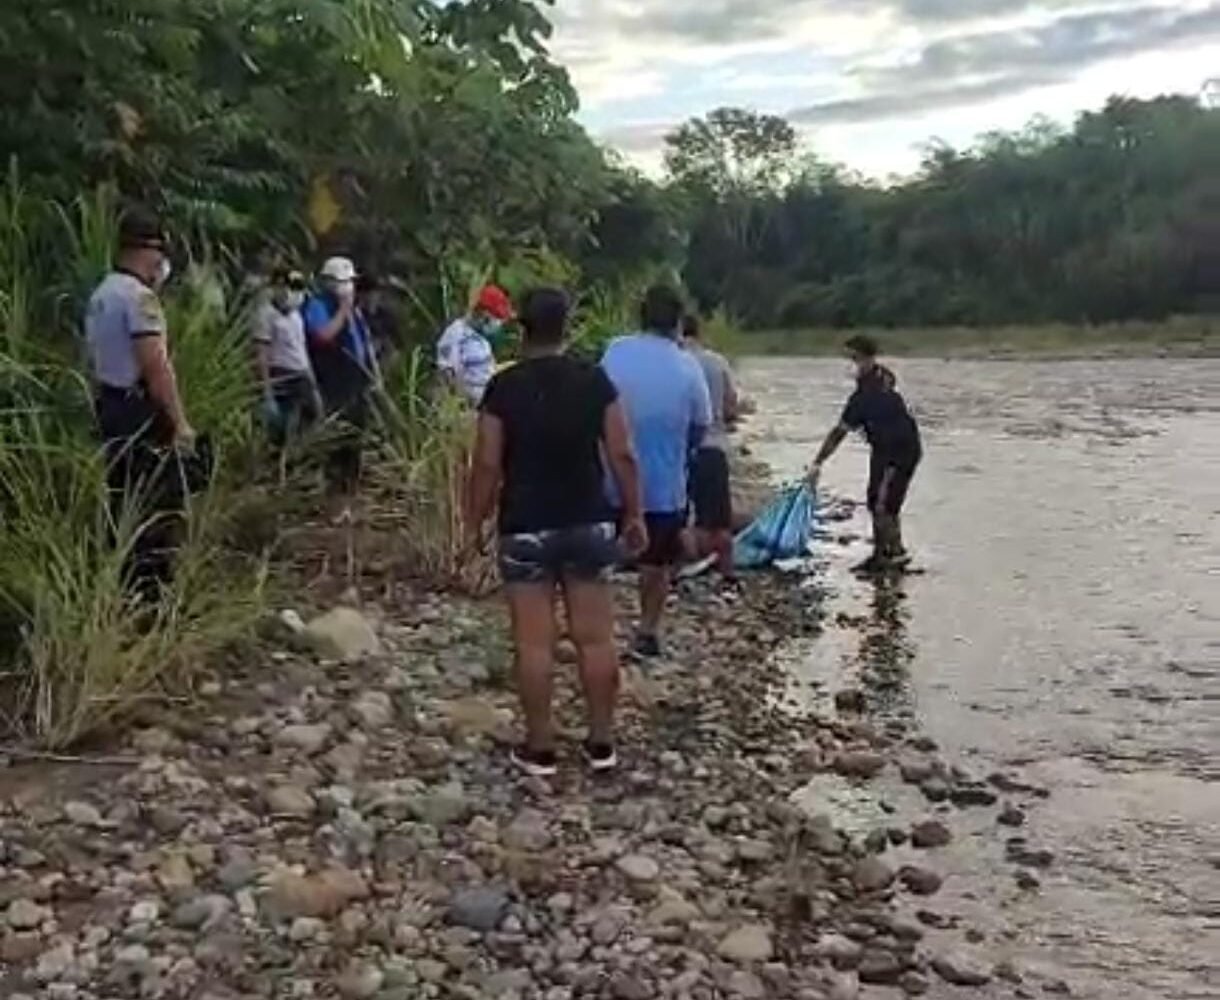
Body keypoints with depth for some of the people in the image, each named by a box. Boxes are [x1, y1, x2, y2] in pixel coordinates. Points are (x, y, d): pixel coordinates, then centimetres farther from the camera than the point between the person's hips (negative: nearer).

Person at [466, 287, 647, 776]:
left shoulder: (503, 387, -6)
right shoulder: (595, 380, -1)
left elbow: (488, 466, -7)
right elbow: (622, 455, -1)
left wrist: (474, 523, 5)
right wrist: (634, 514, 9)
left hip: (526, 528, -2)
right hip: (589, 523, 2)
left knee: (534, 642, 4)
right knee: (596, 636, 9)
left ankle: (539, 747, 12)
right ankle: (602, 742, 17)